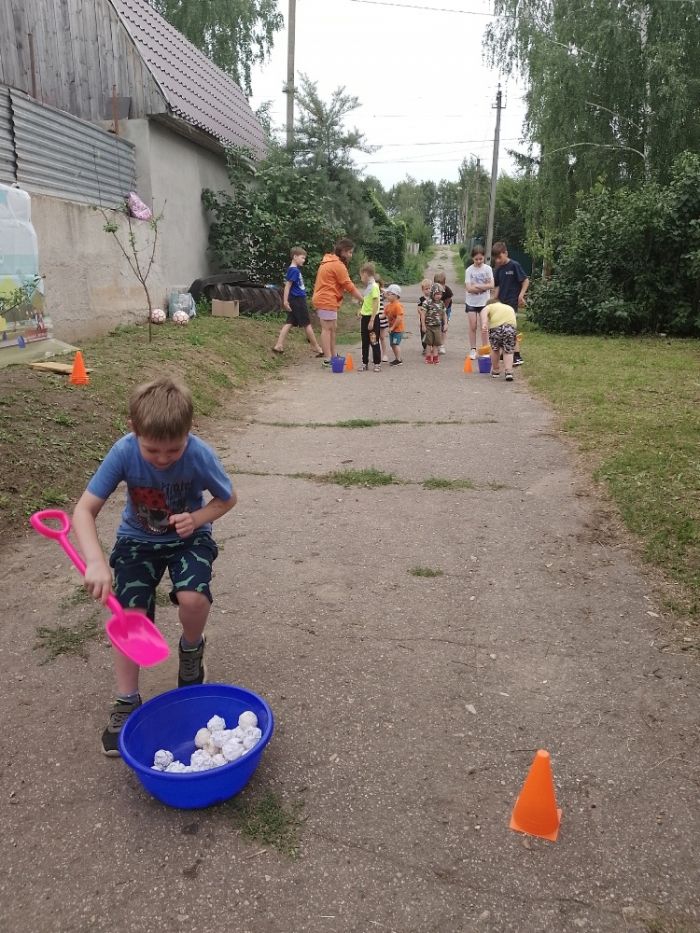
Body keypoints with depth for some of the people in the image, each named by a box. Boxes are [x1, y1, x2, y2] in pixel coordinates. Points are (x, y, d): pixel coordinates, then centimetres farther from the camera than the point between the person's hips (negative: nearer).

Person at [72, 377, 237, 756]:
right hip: (137, 539, 1)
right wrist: (96, 562, -38)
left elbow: (228, 499, -8)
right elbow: (84, 510, -23)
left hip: (189, 536, -1)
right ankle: (126, 703, 6)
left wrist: (197, 519, -27)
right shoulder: (123, 453, -26)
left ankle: (191, 651, 9)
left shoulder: (200, 455, -27)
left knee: (193, 598, -26)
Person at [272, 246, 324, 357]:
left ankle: (279, 346, 3)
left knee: (289, 323, 7)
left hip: (295, 300, 9)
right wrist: (286, 301, -23)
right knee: (307, 324, -1)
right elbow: (287, 286, -19)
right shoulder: (294, 270, -15)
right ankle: (317, 349, 8)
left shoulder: (296, 269, 13)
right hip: (298, 300, -9)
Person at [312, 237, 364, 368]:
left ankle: (333, 357, 18)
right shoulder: (338, 265, -14)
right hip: (327, 301, -10)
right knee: (327, 328, -8)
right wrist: (363, 300, -9)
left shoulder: (329, 261, 16)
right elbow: (349, 287, -14)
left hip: (322, 299, 10)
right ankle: (328, 360, -7)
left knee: (332, 328, 13)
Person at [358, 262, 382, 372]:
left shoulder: (374, 286, -15)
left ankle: (377, 364, 8)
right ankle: (365, 363, 19)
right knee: (365, 342, 12)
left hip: (372, 317, -9)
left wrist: (372, 320, -22)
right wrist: (361, 310, 8)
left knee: (374, 342, -1)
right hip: (365, 317, 9)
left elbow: (375, 304, -19)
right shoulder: (368, 287, 12)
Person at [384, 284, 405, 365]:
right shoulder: (388, 305, 8)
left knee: (396, 344, -8)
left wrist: (393, 327, -22)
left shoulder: (398, 305, -20)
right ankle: (397, 358, 24)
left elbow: (399, 318, -25)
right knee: (392, 344, 12)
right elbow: (386, 315, 17)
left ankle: (399, 360, 0)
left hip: (398, 329, -9)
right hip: (392, 329, 9)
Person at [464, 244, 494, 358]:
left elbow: (492, 285, -10)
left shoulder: (488, 269, -2)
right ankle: (473, 350, 14)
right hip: (471, 302, 0)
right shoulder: (469, 270, -4)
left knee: (484, 327, -6)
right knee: (473, 327, 5)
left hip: (484, 302, 0)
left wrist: (476, 286, -15)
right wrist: (484, 287, -12)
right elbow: (469, 288, -13)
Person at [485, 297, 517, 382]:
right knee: (508, 352, 17)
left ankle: (495, 371, 33)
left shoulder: (490, 306, 25)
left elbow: (484, 312, 0)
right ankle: (509, 372, 2)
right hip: (510, 326, 2)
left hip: (496, 327, -2)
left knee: (495, 350, 20)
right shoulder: (510, 308, 38)